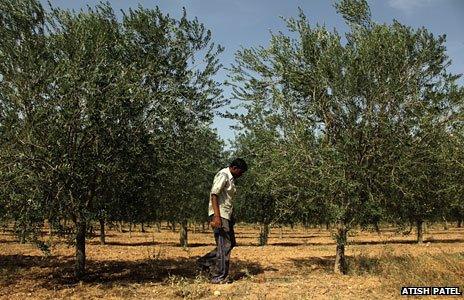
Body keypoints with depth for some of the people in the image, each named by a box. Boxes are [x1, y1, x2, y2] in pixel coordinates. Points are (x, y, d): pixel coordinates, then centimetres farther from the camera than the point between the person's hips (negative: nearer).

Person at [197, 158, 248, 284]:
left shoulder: (231, 178, 18)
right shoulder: (223, 176, -12)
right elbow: (214, 195, -22)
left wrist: (232, 216, 22)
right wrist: (216, 216, -29)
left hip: (226, 215, 10)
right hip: (219, 216, -10)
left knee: (231, 243, 13)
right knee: (224, 245, -8)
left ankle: (205, 261, 19)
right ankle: (219, 277, -2)